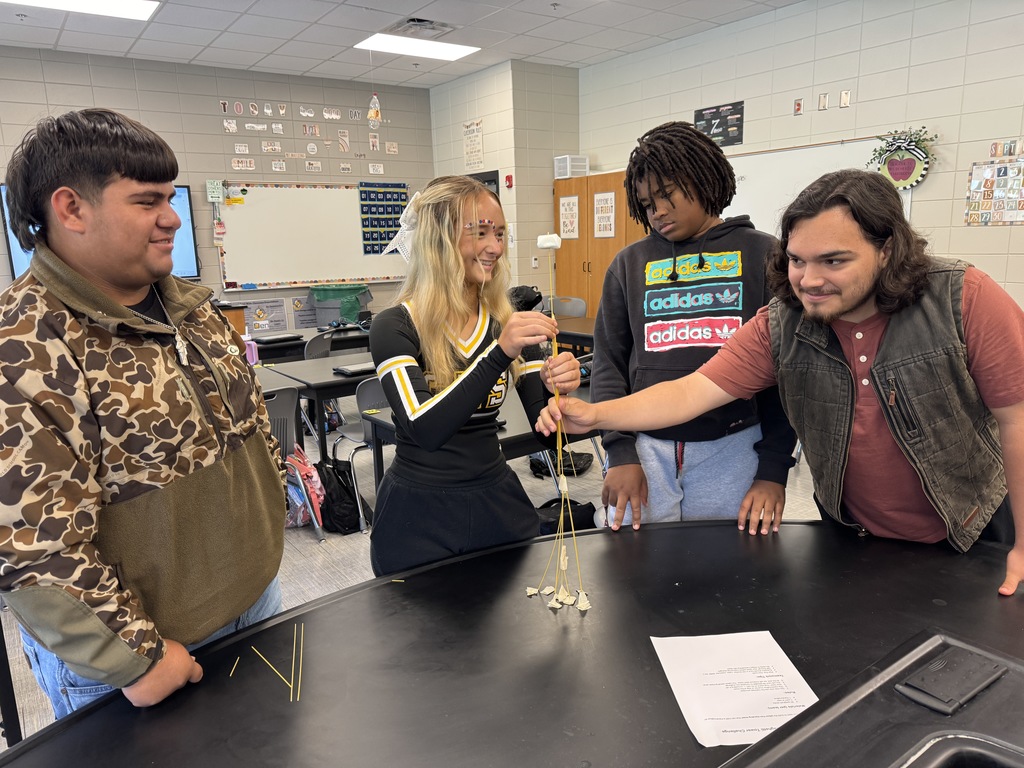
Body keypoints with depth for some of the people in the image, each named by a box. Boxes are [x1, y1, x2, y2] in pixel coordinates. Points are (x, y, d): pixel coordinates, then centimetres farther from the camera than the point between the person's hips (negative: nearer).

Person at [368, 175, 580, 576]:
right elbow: (425, 429, -26)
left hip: (498, 503, 4)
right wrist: (500, 353, -34)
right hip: (418, 515, -4)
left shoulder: (510, 323, 0)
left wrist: (555, 387, -24)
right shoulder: (394, 327, -13)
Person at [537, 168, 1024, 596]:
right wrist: (595, 415, -37)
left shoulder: (964, 300, -23)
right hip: (852, 535, 2)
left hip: (972, 534, -1)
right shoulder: (779, 327, -17)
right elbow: (693, 392, -23)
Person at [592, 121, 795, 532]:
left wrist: (774, 467, -3)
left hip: (733, 450, -1)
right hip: (645, 450, 1)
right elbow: (609, 362, 7)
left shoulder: (762, 255, 4)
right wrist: (620, 451, -4)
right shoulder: (630, 264, 9)